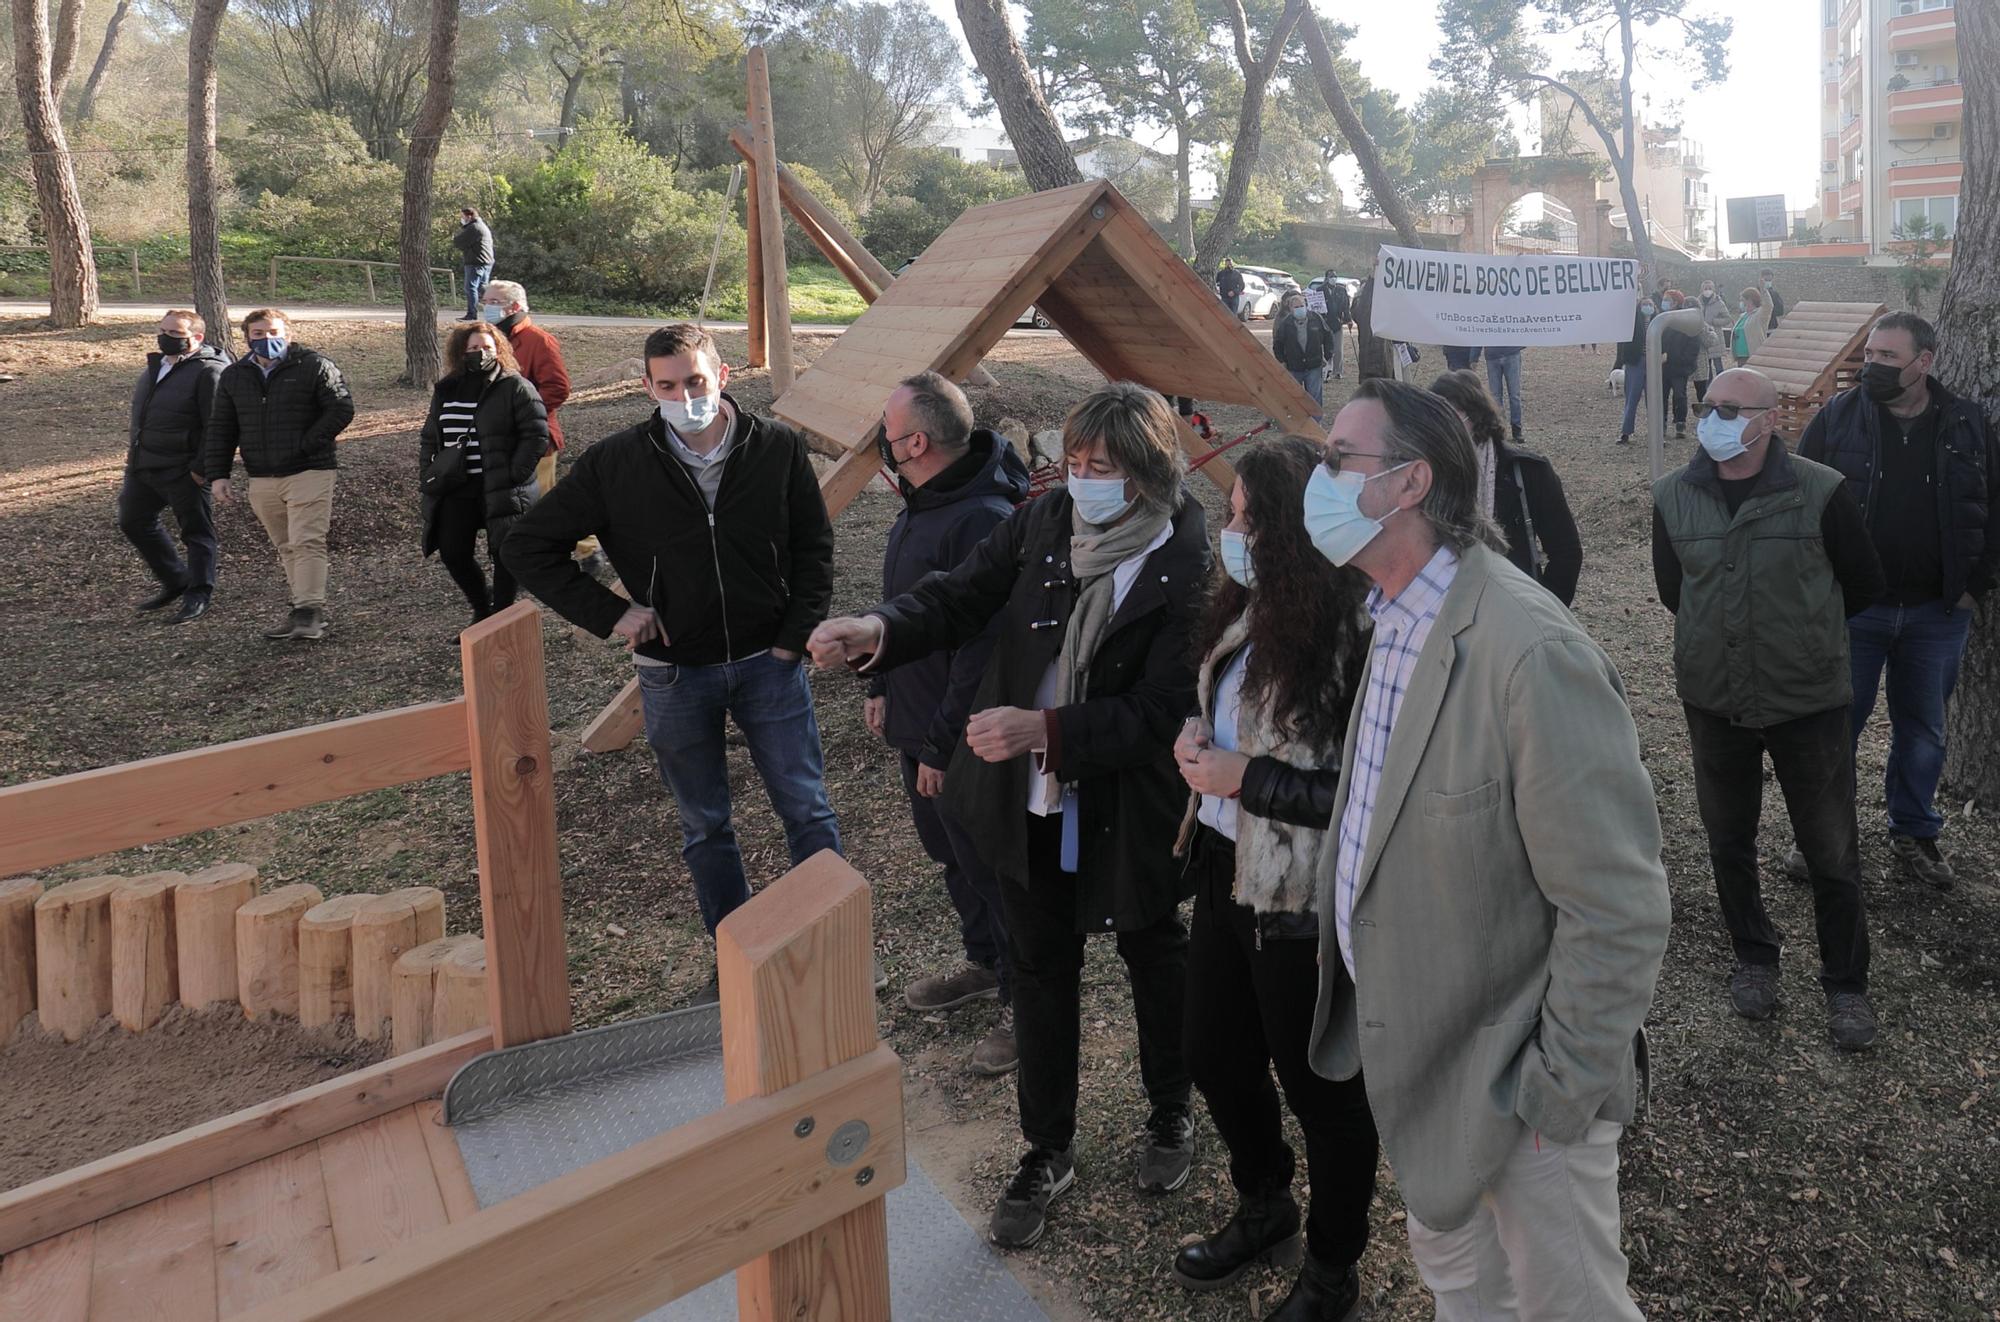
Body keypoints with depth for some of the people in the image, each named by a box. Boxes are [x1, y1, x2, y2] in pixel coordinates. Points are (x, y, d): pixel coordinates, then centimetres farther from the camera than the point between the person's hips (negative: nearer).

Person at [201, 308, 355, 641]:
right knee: (287, 548, 11)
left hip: (309, 473, -6)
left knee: (306, 543, -13)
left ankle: (310, 611, -14)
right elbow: (220, 429, 14)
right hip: (261, 479, 6)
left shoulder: (315, 367, -4)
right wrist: (217, 474, 5)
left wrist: (305, 445, -14)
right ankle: (301, 610, 18)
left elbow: (341, 410, -9)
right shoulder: (233, 377, 12)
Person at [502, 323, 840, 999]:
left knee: (807, 811, 6)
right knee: (704, 828, 12)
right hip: (674, 674, 1)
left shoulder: (778, 448, -7)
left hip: (768, 663, 0)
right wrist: (610, 613, -9)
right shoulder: (616, 462, -9)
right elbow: (527, 547, -2)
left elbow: (814, 546, 4)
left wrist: (794, 636, -5)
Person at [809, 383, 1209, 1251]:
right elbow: (960, 597, -4)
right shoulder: (1044, 523, -8)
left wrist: (1044, 729, -34)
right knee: (1040, 972, 16)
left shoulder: (1189, 570, -21)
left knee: (1153, 959, 21)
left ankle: (1171, 1114, 48)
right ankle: (1046, 1151, 35)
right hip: (1028, 802, 4)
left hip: (1127, 811, -4)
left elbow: (1157, 713, -24)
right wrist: (880, 631, -24)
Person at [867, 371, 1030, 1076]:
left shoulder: (982, 522, -28)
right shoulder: (921, 504, 5)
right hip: (918, 726, 10)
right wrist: (881, 687, 19)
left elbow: (983, 652, -28)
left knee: (992, 870, 4)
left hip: (967, 742, -10)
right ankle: (985, 964, 44)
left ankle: (1027, 1002, 22)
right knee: (949, 857, 24)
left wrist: (944, 746, -23)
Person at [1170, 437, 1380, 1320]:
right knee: (1216, 1057, 23)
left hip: (1302, 903, -8)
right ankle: (1263, 1211, 50)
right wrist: (1200, 739, -5)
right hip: (1225, 873, 8)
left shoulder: (1354, 639, -24)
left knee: (1321, 1087, 12)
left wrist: (1246, 779, -22)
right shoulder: (1251, 611, 1)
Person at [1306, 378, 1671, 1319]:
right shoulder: (1394, 619, 2)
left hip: (1512, 1075, -8)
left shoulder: (1534, 655, -28)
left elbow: (1618, 908, -25)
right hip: (1414, 1057, 8)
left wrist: (1562, 1093, -19)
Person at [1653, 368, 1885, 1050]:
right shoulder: (1673, 496, -4)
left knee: (1832, 853, 8)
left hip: (1809, 700, -2)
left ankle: (1846, 982, 27)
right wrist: (1726, 633, 9)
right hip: (1715, 700, 3)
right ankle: (1753, 957, 37)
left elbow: (1863, 583, 2)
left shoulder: (1820, 492, -13)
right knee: (1728, 842, 16)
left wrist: (1804, 631, 10)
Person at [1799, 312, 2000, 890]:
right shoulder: (1838, 416, -6)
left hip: (1937, 612, 2)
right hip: (1849, 608, -2)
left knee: (1923, 729, 15)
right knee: (1836, 724, 8)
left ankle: (1914, 831, 33)